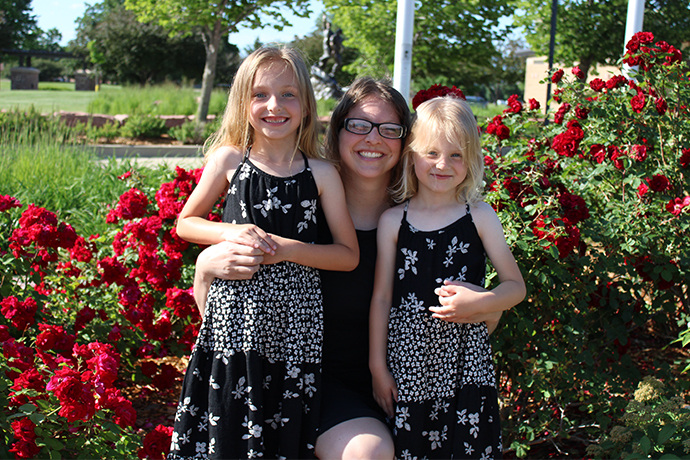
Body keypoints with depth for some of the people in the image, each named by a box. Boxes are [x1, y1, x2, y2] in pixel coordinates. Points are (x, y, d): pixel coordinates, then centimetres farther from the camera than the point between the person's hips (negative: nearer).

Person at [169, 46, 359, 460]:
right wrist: (231, 232, -8)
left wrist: (286, 248, -12)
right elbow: (186, 223, 11)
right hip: (235, 315, 0)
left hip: (293, 320, 0)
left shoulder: (322, 174, 0)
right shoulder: (229, 159, 1)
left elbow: (349, 255, 1)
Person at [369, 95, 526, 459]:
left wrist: (479, 301, -14)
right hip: (408, 362, 0)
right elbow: (381, 297, 5)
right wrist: (378, 365, 4)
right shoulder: (393, 221, 3)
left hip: (466, 362, 0)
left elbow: (516, 286, 6)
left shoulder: (479, 217, 2)